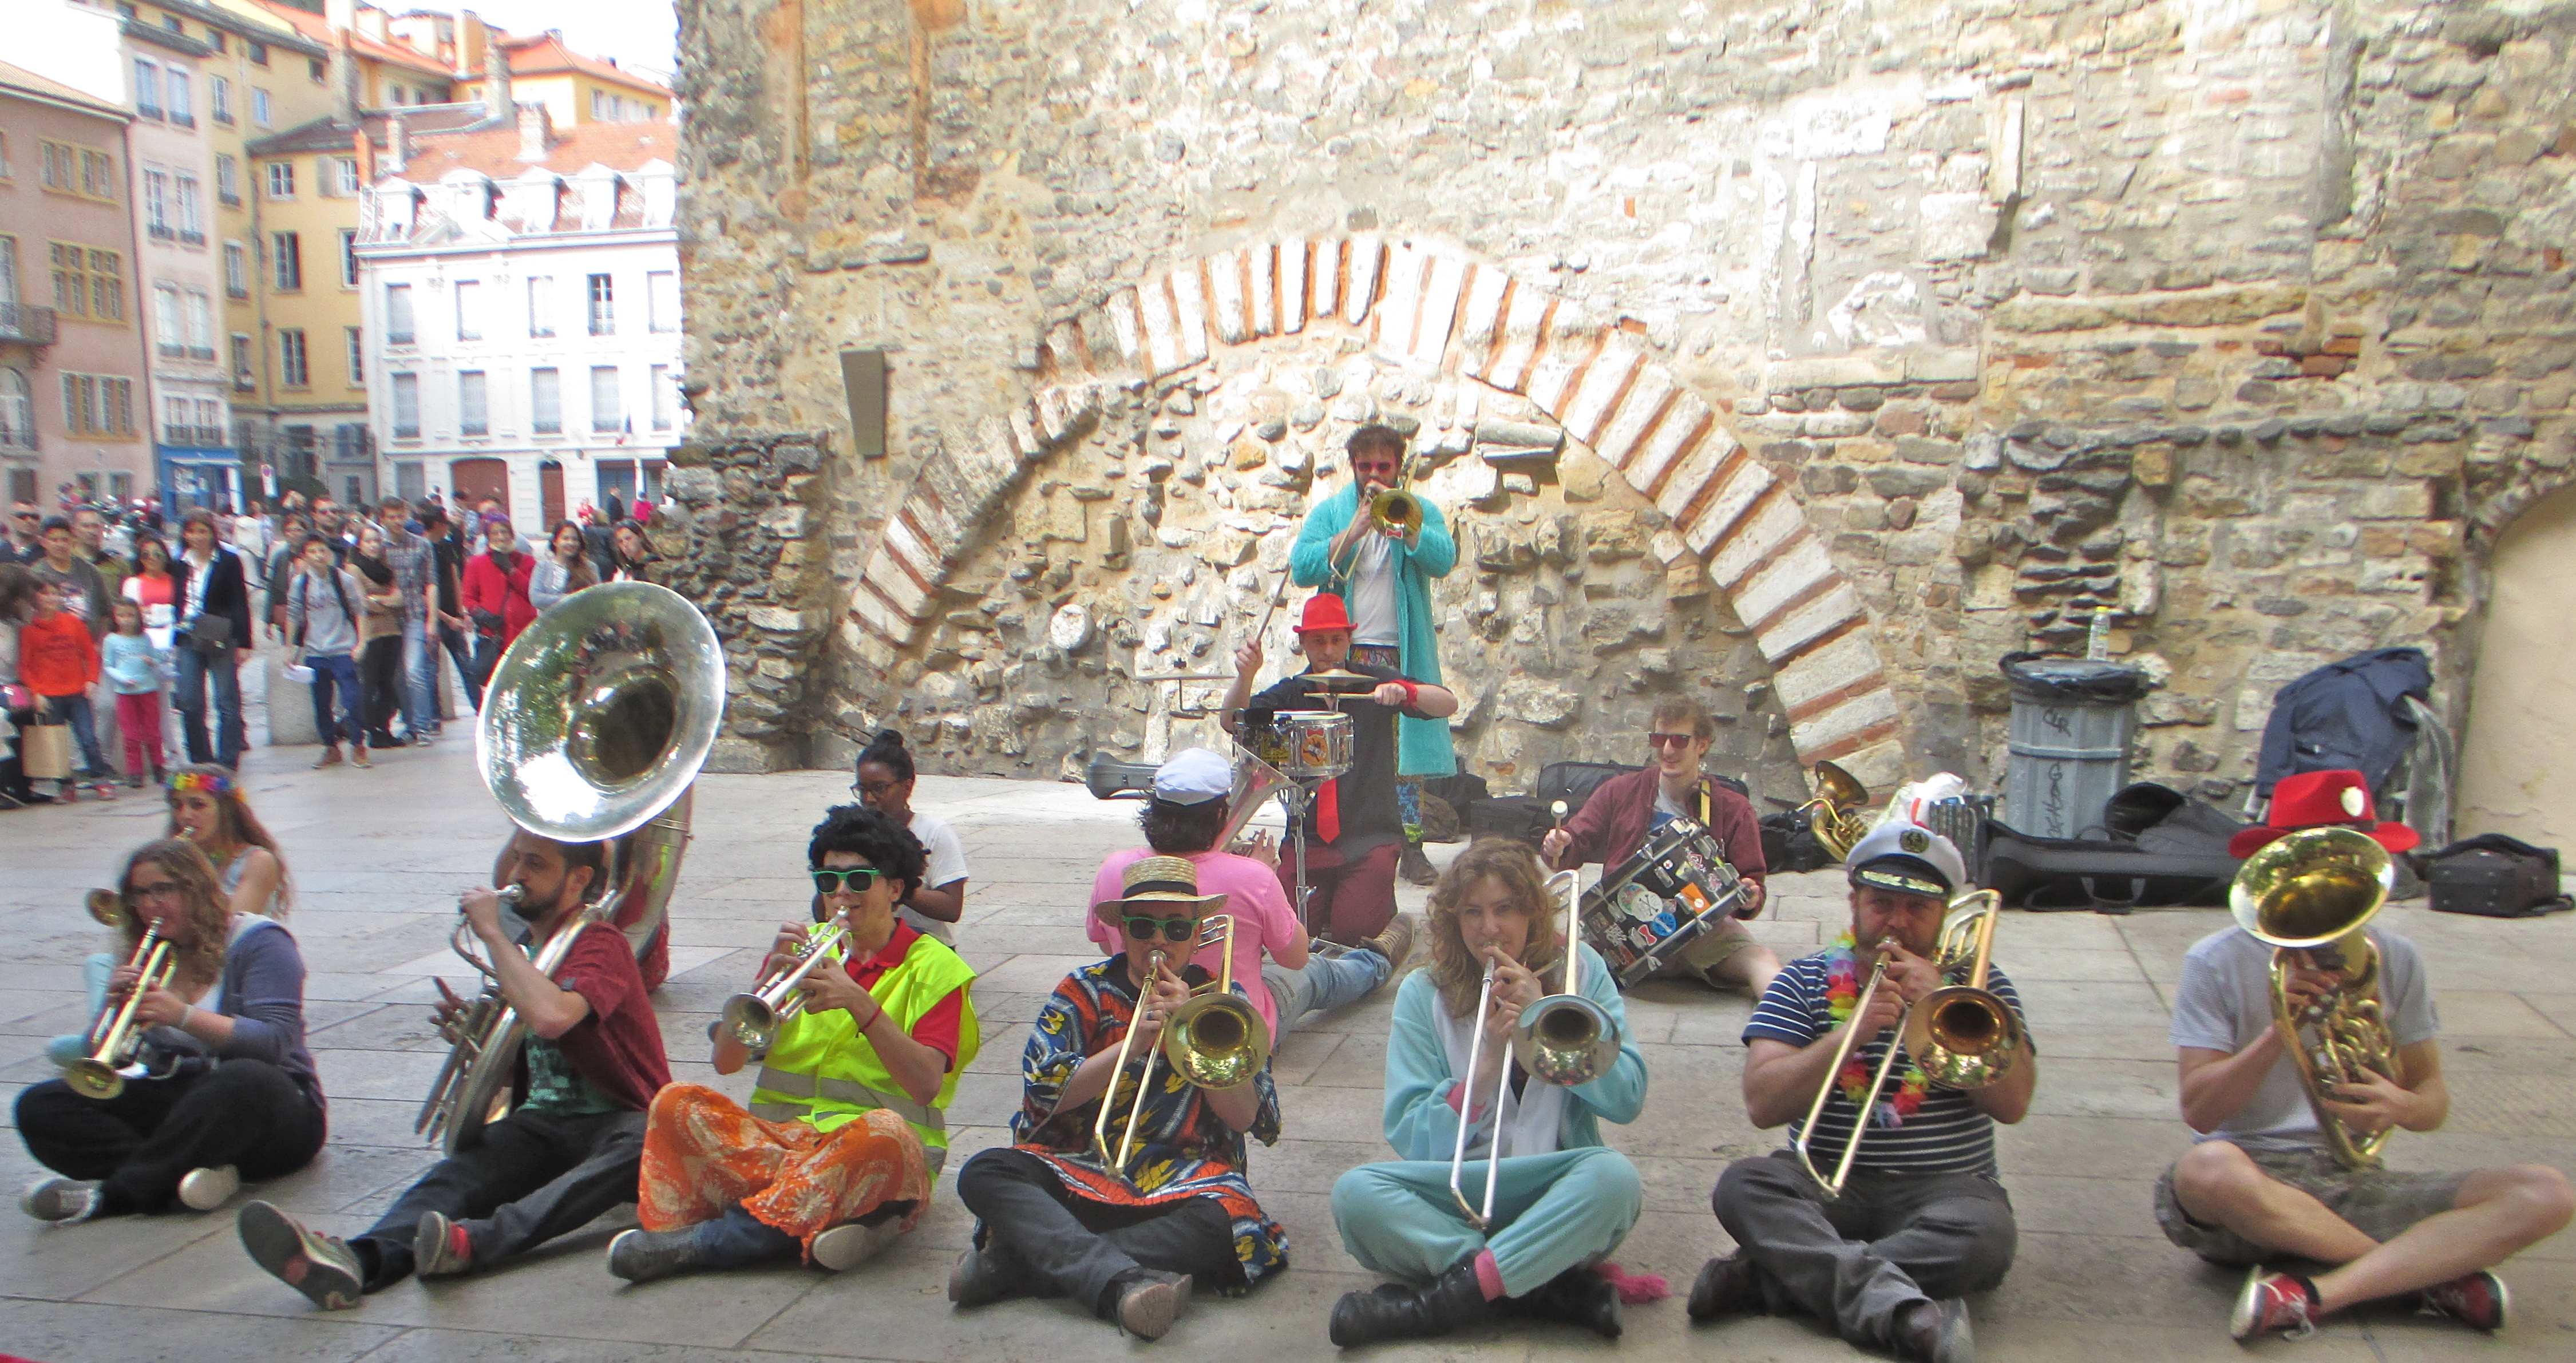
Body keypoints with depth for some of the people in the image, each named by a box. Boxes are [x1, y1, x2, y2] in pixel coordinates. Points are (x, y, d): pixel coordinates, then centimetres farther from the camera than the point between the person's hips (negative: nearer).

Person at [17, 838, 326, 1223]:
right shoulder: (144, 959, 13)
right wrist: (115, 1007, -12)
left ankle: (114, 1192, -28)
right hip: (174, 1100, 6)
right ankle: (182, 1174, -30)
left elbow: (275, 1041, -17)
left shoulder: (258, 941, -4)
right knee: (39, 1106, -12)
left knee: (244, 1080, -40)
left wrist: (185, 1017, -28)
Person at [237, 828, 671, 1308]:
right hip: (544, 1120, 7)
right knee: (461, 1171, -24)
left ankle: (476, 1241, -59)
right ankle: (359, 1259, -52)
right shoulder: (521, 948, 18)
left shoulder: (601, 945, -7)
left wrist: (491, 932, -17)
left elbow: (550, 1017, -29)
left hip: (620, 1121, -6)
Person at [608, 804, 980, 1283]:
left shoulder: (933, 968, 4)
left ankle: (705, 1241, -30)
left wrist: (860, 1003, -22)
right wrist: (770, 978, -11)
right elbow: (726, 1061, 5)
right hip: (779, 1139, 3)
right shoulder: (806, 948, 15)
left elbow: (926, 1083, -12)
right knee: (677, 1103, -19)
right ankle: (813, 1219, -31)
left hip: (875, 1155, -3)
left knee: (884, 1131, -37)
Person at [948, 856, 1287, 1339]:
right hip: (1080, 1168, 1)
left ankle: (1011, 1264, -31)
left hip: (1183, 1178, -1)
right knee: (983, 1174, -26)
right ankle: (1121, 1280, -46)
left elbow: (1245, 1118, -2)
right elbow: (1043, 1092, -4)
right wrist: (1134, 1042, -13)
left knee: (1229, 1221, -35)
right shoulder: (1084, 991, 10)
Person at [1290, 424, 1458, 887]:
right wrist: (1354, 531, -12)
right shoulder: (1330, 512, 10)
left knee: (1404, 747, -1)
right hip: (1345, 651, 0)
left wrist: (1401, 524, -18)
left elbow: (1443, 561, -8)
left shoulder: (1421, 510, 10)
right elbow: (1301, 568, -5)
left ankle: (1410, 845, 6)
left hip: (1402, 653, 0)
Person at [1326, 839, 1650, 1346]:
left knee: (1615, 1176, -33)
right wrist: (1488, 1063, -17)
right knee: (1356, 1193, -28)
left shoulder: (1579, 970, 5)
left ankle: (1441, 1299, -26)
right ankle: (1559, 1291, -25)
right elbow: (1410, 1140, -4)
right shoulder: (1423, 995, 3)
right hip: (1455, 1195, 1)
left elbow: (1628, 1100, -3)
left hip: (1556, 1198, 0)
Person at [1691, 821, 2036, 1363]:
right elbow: (1761, 1104, -7)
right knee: (1743, 1184, -29)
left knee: (1986, 1234, -33)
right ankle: (1896, 1303, -42)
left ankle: (1767, 1276, -28)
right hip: (1827, 1184, 0)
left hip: (1943, 1187, 0)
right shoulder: (1805, 981, 7)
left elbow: (2013, 1103, -5)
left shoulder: (1977, 984, 10)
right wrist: (1851, 1032, -17)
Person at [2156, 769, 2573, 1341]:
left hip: (2356, 1181, 4)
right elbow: (2199, 1111, -11)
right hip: (2257, 1176, -4)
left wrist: (2402, 1106, -16)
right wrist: (2279, 1033, -25)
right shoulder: (2217, 962, -6)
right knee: (2208, 1168, -39)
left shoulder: (2395, 960, 7)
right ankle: (2430, 1273, -17)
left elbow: (2434, 1099, 9)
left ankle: (2313, 1294, -26)